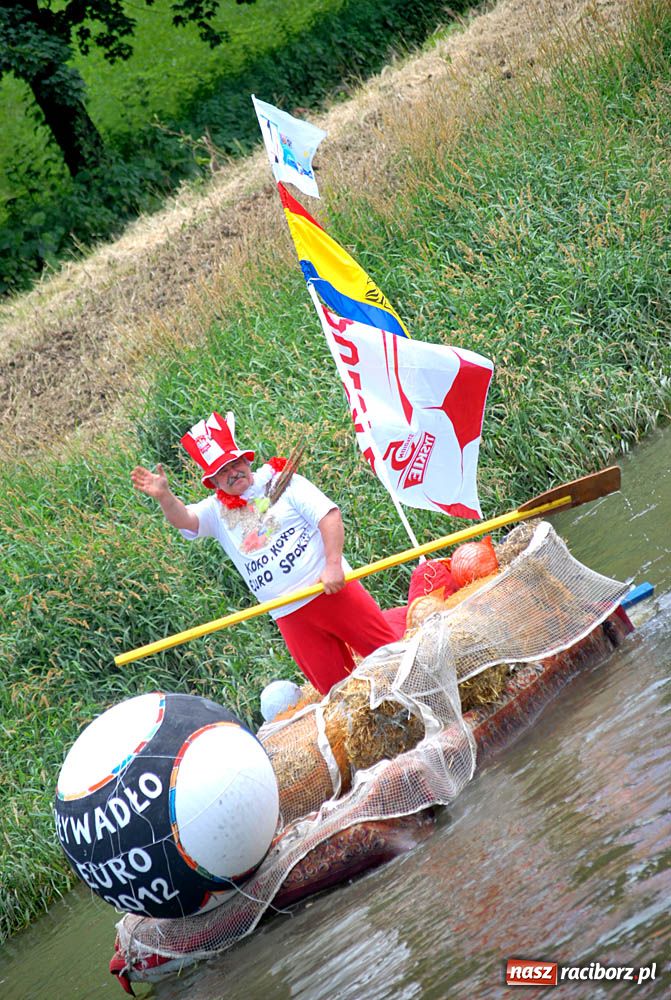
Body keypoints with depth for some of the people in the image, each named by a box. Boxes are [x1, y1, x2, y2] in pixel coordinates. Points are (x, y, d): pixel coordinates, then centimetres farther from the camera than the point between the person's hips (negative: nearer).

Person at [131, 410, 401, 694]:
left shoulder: (281, 481, 2)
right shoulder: (216, 510, 10)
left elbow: (329, 515, -6)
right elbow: (183, 519, -9)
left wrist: (333, 564, -18)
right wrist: (164, 496, -30)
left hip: (331, 587, -2)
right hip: (290, 615, 3)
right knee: (334, 688, 7)